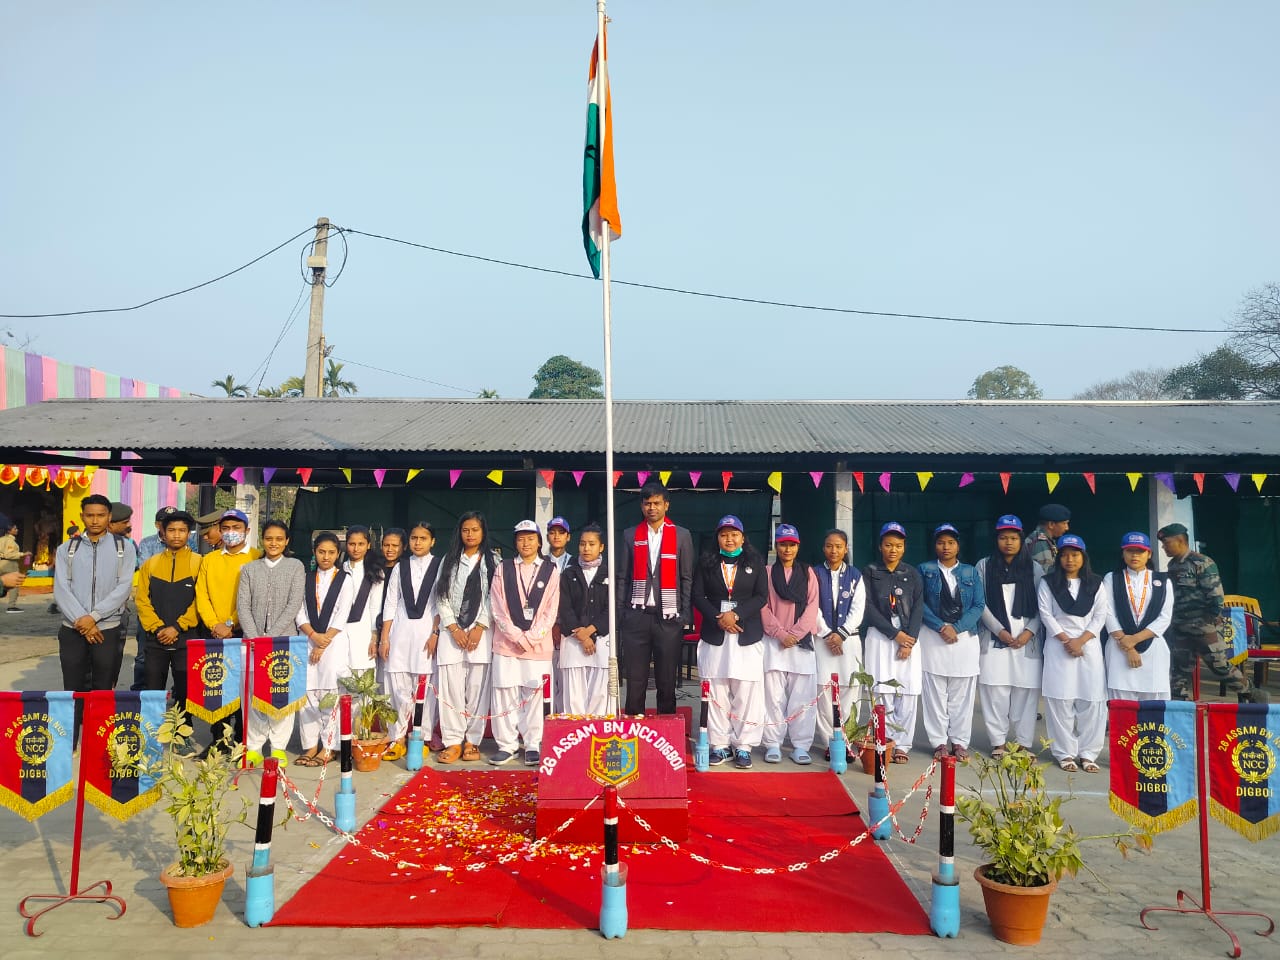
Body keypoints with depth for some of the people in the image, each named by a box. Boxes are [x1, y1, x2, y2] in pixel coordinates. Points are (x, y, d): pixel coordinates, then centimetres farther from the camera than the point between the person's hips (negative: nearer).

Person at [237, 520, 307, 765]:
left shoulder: (296, 566, 4)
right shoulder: (249, 569, 11)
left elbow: (294, 605, -4)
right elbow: (243, 607, 4)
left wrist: (271, 637, -11)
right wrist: (255, 639, -9)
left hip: (284, 640, -2)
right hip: (254, 641, 2)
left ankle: (279, 748, 6)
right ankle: (254, 748, 9)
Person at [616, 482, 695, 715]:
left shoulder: (682, 535, 6)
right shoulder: (630, 535, 9)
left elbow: (687, 579, 6)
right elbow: (623, 578, 9)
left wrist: (685, 616, -1)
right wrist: (620, 615, 3)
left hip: (668, 617, -1)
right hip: (637, 615, 1)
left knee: (667, 680, 6)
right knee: (635, 680, 3)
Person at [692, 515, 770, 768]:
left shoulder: (755, 562, 7)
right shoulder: (706, 562, 9)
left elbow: (762, 596, 1)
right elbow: (698, 596, 4)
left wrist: (736, 614, -12)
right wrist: (718, 619, -9)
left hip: (747, 635, -1)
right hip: (714, 635, 1)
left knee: (747, 692, -3)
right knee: (717, 691, 2)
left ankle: (743, 747, 6)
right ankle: (720, 745, 11)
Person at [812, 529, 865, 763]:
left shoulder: (855, 575, 8)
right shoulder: (815, 574, 6)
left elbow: (858, 609, 2)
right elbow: (813, 608, 0)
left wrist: (841, 634, -8)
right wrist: (828, 635, -8)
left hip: (848, 638, 1)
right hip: (822, 638, -1)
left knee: (849, 690, -4)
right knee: (824, 691, -5)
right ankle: (829, 741, 2)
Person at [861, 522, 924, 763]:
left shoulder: (912, 574, 11)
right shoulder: (870, 572, 6)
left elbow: (918, 608, 5)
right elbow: (869, 607, -2)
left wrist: (910, 640, -7)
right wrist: (895, 634, -8)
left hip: (909, 637, 2)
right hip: (880, 636, -1)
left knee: (908, 692, -3)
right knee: (882, 691, -7)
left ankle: (902, 744, 4)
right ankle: (886, 741, 0)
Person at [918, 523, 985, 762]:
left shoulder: (971, 572, 10)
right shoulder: (925, 570, 6)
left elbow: (979, 605, 2)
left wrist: (956, 628, -11)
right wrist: (941, 627, -14)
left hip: (965, 637, 1)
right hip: (933, 636, -1)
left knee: (962, 694, 4)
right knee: (935, 693, 0)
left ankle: (959, 742, 13)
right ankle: (939, 742, 8)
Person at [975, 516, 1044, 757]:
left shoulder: (1034, 568, 9)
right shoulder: (984, 566, 7)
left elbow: (1042, 606, 5)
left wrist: (1029, 632, -8)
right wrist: (999, 630, -8)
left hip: (1027, 640, 1)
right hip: (994, 638, 0)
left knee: (1026, 691, -1)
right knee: (995, 691, -2)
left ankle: (1024, 742, 10)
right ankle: (998, 742, 7)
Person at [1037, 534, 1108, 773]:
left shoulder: (1096, 584, 9)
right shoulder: (1048, 582, 6)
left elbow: (1100, 616, 3)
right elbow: (1046, 614, -1)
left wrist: (1081, 641, -9)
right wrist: (1066, 640, -10)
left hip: (1089, 645, 1)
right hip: (1059, 645, -1)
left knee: (1091, 699, -1)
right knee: (1061, 699, -3)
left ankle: (1088, 753, 8)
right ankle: (1065, 753, 4)